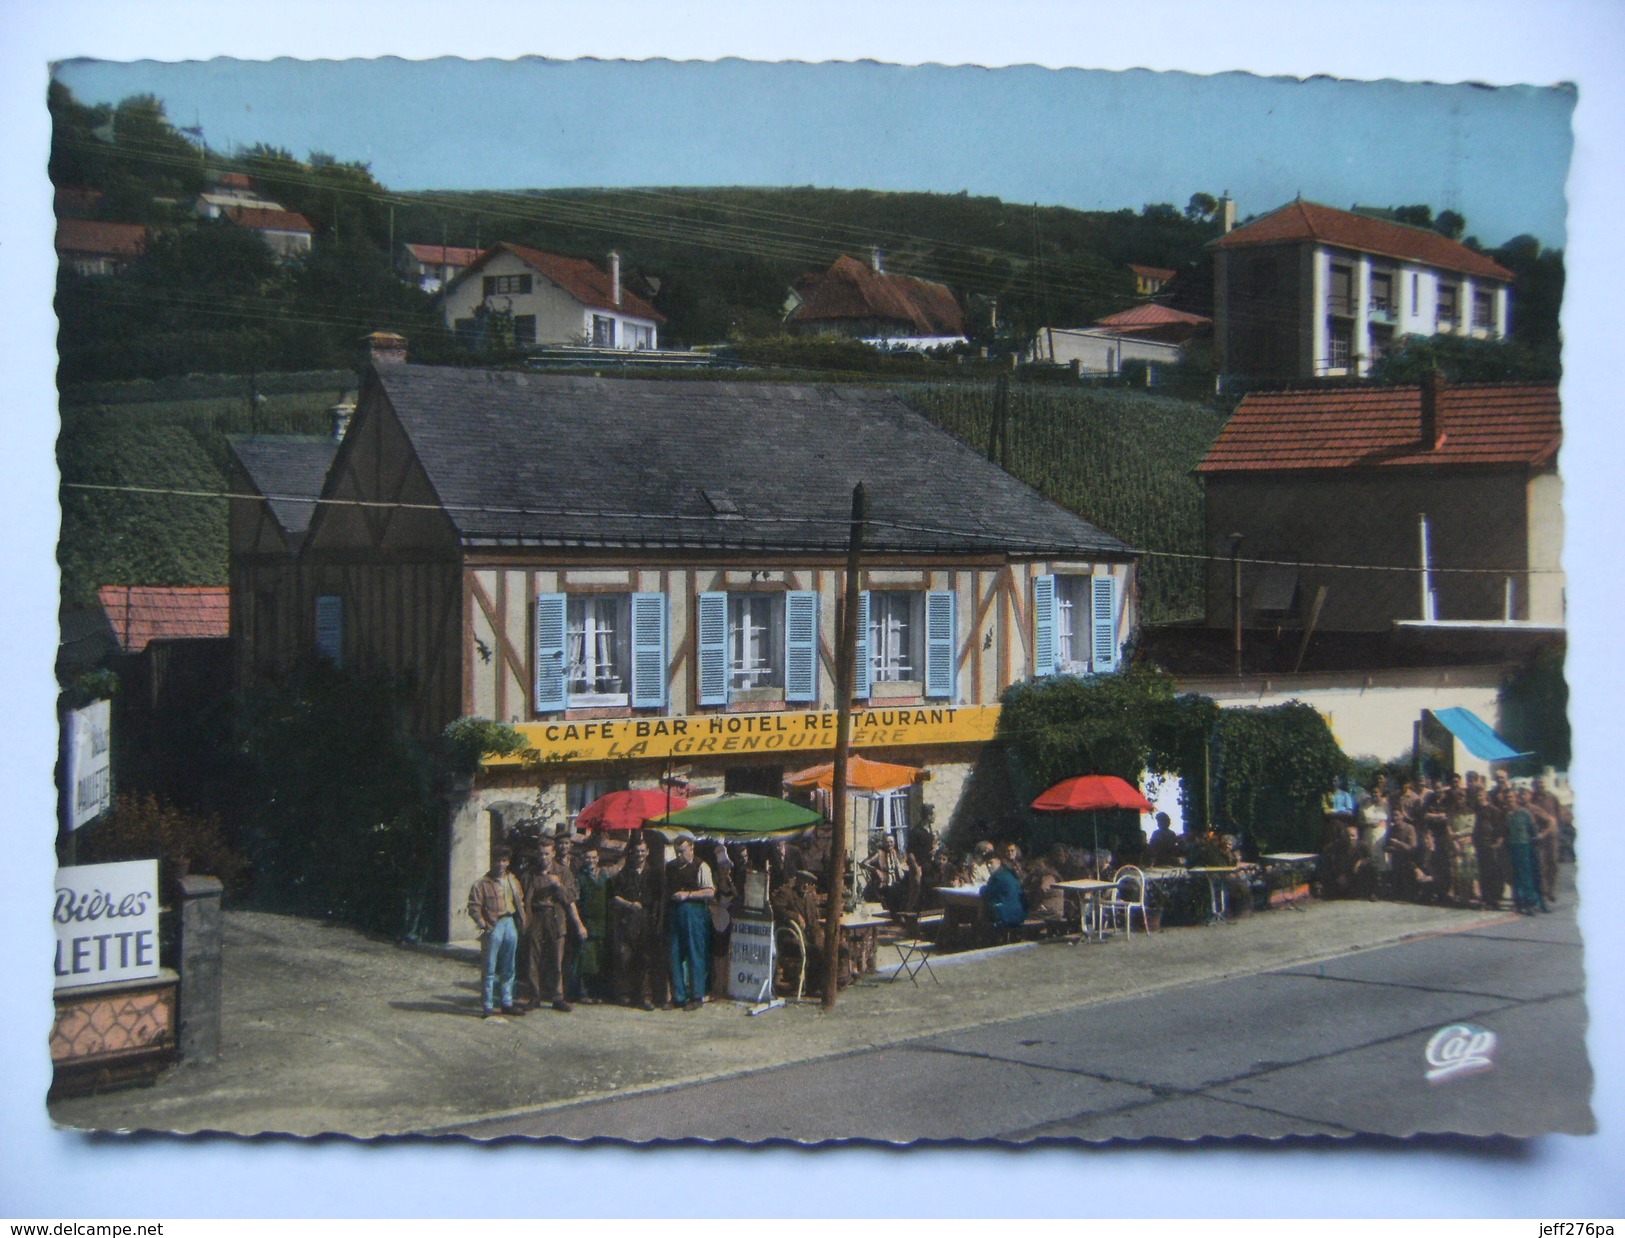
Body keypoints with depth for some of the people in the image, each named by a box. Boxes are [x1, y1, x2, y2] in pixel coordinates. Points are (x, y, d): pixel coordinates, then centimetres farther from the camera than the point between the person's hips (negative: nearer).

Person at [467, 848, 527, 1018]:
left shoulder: (513, 881, 11)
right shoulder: (482, 884, -7)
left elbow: (520, 901, 20)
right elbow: (474, 907, -9)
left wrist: (521, 921, 9)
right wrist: (484, 925, -16)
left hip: (510, 924, 6)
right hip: (493, 927, -6)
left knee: (508, 969, 13)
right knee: (489, 969, -2)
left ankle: (507, 1003, 22)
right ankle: (488, 1006, 2)